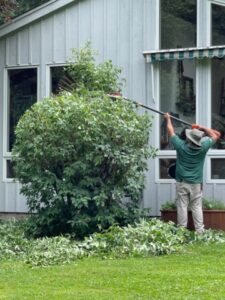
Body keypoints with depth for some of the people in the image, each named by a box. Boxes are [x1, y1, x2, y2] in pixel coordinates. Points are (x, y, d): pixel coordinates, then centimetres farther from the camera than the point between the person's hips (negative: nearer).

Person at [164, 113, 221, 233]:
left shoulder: (181, 146, -14)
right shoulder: (203, 147, -11)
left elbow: (171, 132, 1)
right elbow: (216, 135, 4)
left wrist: (168, 119, 16)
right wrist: (203, 128, 8)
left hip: (182, 183, -1)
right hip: (196, 183, 1)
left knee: (182, 206, 3)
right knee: (197, 206, 5)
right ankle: (200, 231, 4)